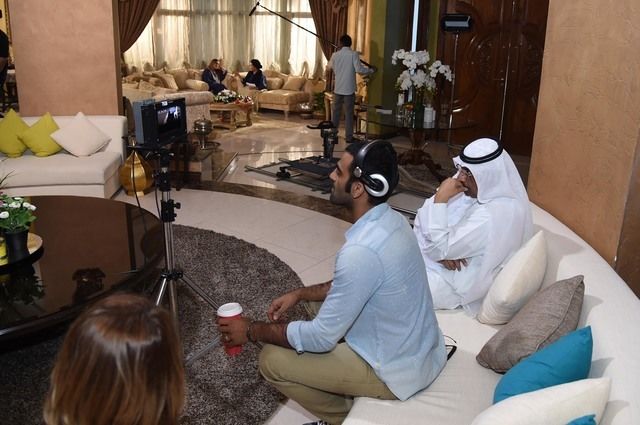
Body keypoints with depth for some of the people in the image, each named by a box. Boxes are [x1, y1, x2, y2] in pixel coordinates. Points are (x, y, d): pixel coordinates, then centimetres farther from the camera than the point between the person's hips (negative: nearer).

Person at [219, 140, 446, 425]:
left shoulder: (361, 251, -32)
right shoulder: (392, 221, -3)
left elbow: (322, 338, -24)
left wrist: (251, 331, -12)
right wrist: (300, 294, 7)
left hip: (397, 371, -9)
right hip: (419, 350, 9)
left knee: (272, 361, -4)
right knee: (325, 301, 22)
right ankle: (347, 393, 27)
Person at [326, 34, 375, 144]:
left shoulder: (335, 55, 3)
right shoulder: (354, 54, -9)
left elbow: (329, 67, 18)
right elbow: (359, 69, -15)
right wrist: (371, 70, 0)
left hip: (338, 88, 3)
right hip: (349, 89, -3)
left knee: (336, 111, 13)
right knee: (349, 113, 2)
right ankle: (349, 137, 4)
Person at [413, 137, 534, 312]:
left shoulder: (495, 215, -32)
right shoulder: (475, 188, -7)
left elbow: (441, 248, -30)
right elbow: (425, 216, -5)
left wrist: (440, 198, -30)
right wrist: (446, 250, -21)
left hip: (461, 283, -8)